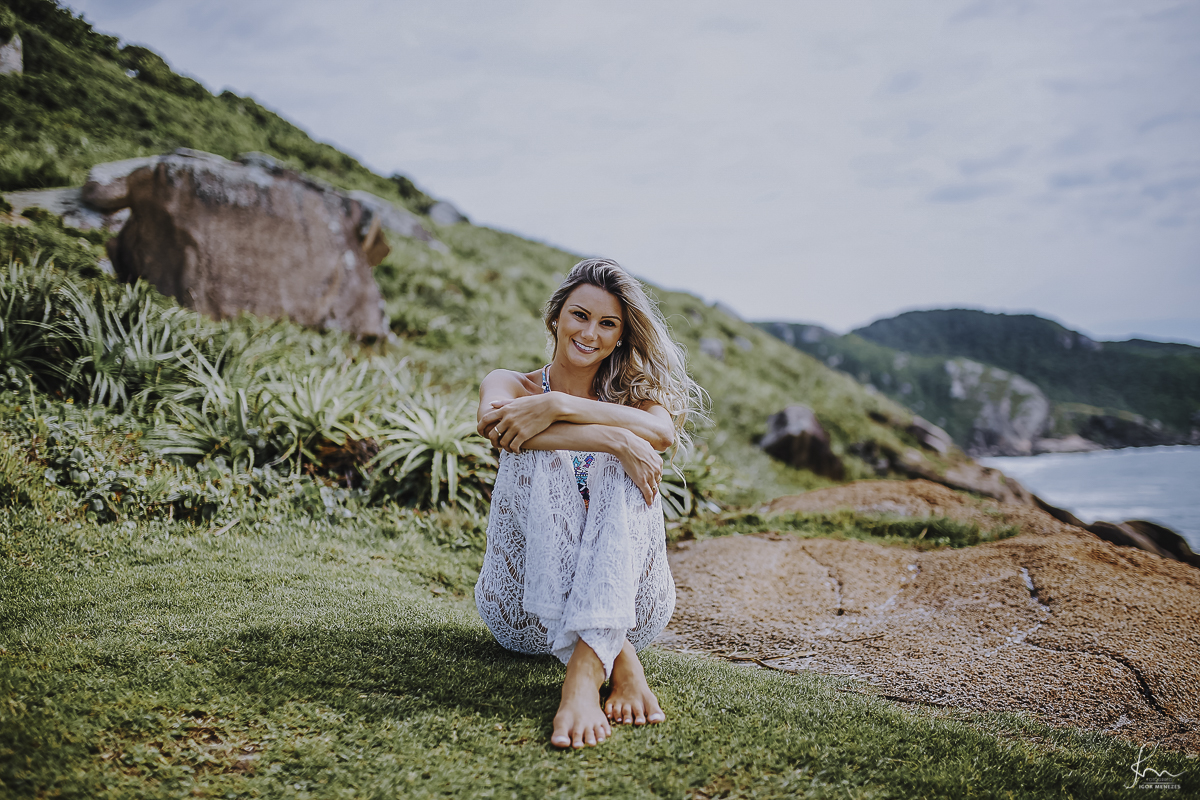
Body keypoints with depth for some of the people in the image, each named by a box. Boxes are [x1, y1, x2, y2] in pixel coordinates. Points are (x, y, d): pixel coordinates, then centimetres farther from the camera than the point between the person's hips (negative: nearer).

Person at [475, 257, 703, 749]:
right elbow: (493, 424, -21)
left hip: (625, 607, 1)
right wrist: (614, 438, -30)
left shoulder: (631, 392, 10)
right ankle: (619, 659, -36)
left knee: (625, 472, -24)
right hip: (526, 612, -1)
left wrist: (557, 405, -26)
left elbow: (664, 431, -17)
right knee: (535, 455, -24)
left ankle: (586, 667, -43)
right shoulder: (513, 386, 6)